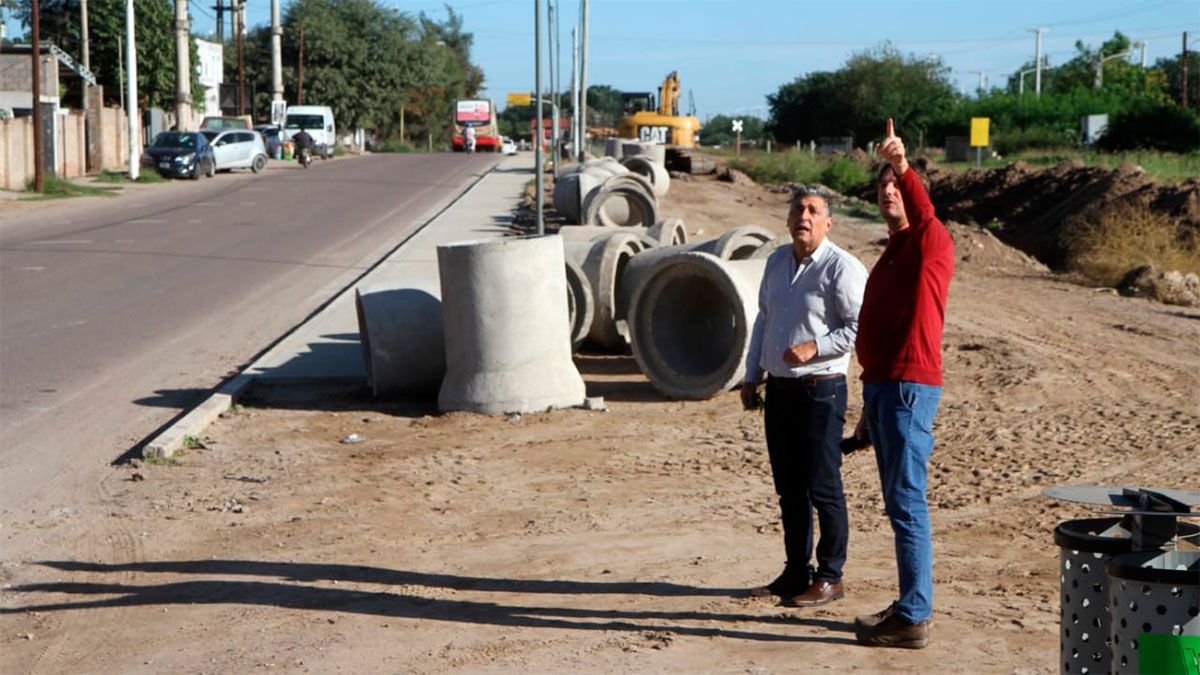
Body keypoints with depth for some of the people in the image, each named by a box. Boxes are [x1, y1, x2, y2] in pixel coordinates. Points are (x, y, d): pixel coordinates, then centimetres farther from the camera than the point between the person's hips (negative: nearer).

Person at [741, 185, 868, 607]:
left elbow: (861, 327, -14)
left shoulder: (841, 267, -10)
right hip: (779, 389, 7)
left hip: (820, 390, -7)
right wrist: (752, 376, 18)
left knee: (822, 488, -2)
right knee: (788, 488, 12)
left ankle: (830, 577, 8)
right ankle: (796, 572, 22)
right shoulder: (777, 262, 13)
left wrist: (814, 347, -22)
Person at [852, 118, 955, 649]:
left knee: (907, 503, -9)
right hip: (882, 386, 10)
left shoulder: (930, 243, -5)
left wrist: (904, 167, -48)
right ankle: (909, 606, 22)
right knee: (898, 504, 13)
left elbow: (924, 213, -31)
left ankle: (914, 619, -5)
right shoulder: (889, 256, 21)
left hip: (910, 387, -10)